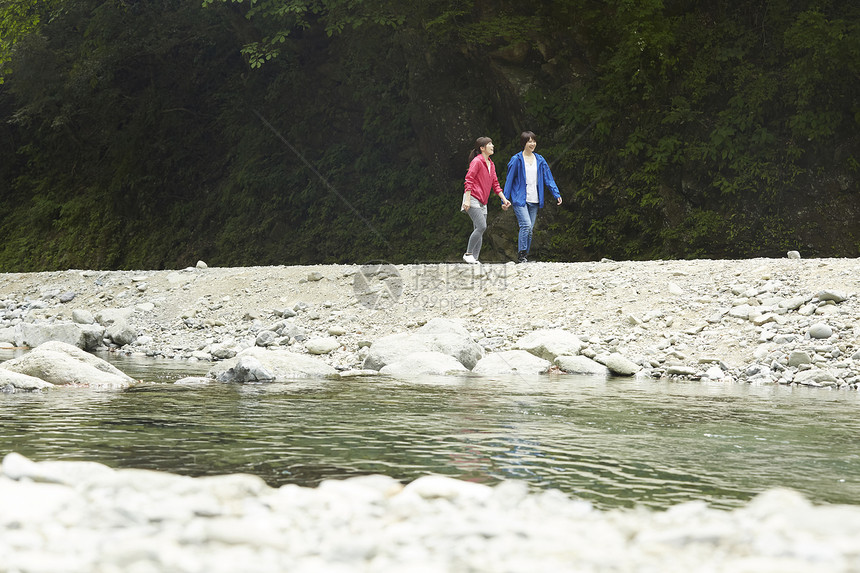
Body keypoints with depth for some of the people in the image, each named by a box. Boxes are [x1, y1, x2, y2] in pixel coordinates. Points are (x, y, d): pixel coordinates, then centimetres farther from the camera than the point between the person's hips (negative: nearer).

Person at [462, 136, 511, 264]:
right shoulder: (477, 161, -8)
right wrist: (467, 200, -20)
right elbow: (469, 180, -13)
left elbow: (495, 184, 21)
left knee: (479, 231, 4)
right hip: (473, 199, -9)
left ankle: (475, 259, 5)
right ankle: (468, 254, -12)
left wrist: (504, 199, 14)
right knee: (482, 226, -19)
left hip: (482, 203, 9)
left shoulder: (491, 164, 17)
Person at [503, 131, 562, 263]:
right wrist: (505, 199, -3)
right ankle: (521, 254, -10)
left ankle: (525, 257, 13)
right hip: (520, 199, -5)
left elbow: (548, 178, 9)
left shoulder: (540, 160, 10)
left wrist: (557, 194, -2)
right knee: (526, 225, -19)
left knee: (530, 230, 5)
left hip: (534, 201, 5)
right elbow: (509, 180, -1)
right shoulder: (517, 160, -3)